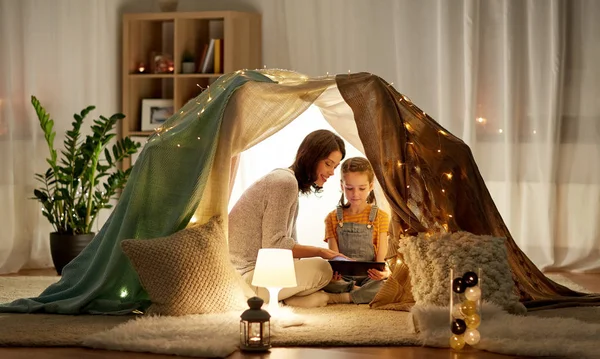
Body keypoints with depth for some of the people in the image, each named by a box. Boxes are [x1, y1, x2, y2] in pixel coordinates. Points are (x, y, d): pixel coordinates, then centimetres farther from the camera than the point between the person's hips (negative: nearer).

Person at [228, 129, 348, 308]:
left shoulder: (287, 181, 18)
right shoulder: (286, 182, -14)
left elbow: (289, 244, 13)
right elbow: (274, 244, -19)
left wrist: (325, 255, -1)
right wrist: (320, 252, -14)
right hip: (246, 278, -10)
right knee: (321, 270, -17)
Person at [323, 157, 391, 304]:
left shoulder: (380, 217, 7)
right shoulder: (333, 218, 10)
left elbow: (381, 257, -1)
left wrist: (383, 272, -28)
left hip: (370, 277, -1)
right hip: (342, 278, 1)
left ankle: (338, 298, -31)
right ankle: (357, 292, -25)